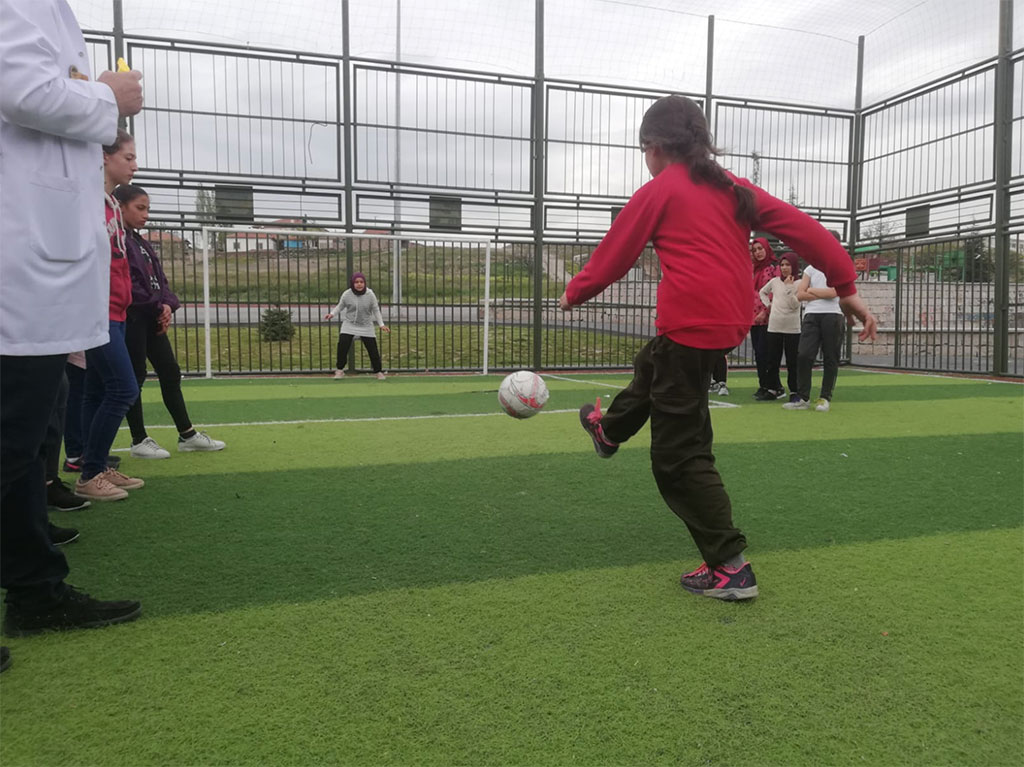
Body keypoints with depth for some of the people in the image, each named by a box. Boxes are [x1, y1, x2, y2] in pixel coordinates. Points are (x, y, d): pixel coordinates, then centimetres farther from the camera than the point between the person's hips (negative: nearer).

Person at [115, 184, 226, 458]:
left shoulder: (141, 242, 17)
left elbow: (159, 278, 15)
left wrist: (167, 305, -3)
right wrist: (157, 306, -12)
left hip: (151, 318, 9)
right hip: (131, 318, -9)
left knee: (170, 373, 9)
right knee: (134, 378, 0)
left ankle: (187, 435, 15)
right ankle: (139, 441, 11)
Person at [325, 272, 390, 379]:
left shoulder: (370, 295, -11)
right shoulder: (346, 294, -11)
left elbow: (376, 310, -2)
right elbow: (340, 306, 4)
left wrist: (381, 324, -8)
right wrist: (332, 313, -13)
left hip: (366, 326, 0)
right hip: (349, 325, 0)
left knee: (373, 349, -1)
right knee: (342, 347, -9)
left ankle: (378, 371, 15)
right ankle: (340, 370, 10)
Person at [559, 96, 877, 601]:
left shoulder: (658, 191, -3)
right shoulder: (734, 189, 13)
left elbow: (614, 254, 2)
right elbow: (801, 227, 6)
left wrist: (574, 293, 19)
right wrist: (846, 287, 6)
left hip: (690, 326, -8)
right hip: (732, 324, 8)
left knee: (679, 455, 0)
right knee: (651, 364, 35)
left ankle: (730, 568, -1)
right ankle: (610, 431, 61)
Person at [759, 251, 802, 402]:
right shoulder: (774, 281, 9)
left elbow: (794, 305, -12)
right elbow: (762, 292, 27)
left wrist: (788, 286, -13)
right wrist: (768, 304, 12)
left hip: (792, 328, -3)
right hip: (774, 327, 4)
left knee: (792, 362, -1)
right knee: (772, 361, 7)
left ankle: (794, 391, 6)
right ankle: (774, 388, 17)